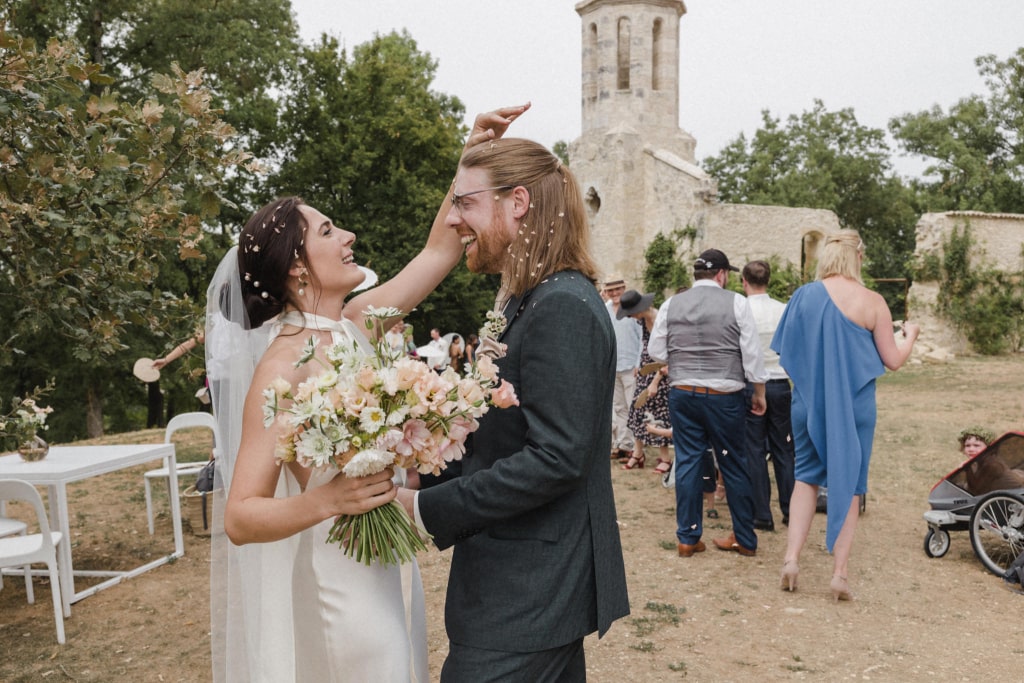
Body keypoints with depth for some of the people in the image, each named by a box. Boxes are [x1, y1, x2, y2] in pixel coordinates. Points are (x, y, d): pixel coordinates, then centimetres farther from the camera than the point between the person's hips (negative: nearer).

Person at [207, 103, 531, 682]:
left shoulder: (359, 323, -1)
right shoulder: (283, 367, -20)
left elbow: (439, 251, 7)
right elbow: (240, 518, -19)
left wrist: (473, 154, 1)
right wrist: (327, 500, -37)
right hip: (339, 586, -7)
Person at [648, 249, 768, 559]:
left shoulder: (671, 304, 3)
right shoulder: (736, 302, -4)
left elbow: (656, 350, 6)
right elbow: (752, 352, -4)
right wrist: (759, 393, 5)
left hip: (682, 393, 2)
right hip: (725, 395, -2)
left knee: (687, 462, 8)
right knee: (733, 465, 9)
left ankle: (687, 538, 15)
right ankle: (745, 539, 21)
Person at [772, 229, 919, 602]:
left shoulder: (803, 296, -4)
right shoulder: (872, 302, -8)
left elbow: (785, 352, 1)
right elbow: (893, 360, -2)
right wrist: (911, 335, 17)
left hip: (809, 402, 2)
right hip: (854, 404, -1)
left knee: (806, 477, 16)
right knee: (848, 483, 9)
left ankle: (791, 558, 6)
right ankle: (840, 573, 11)